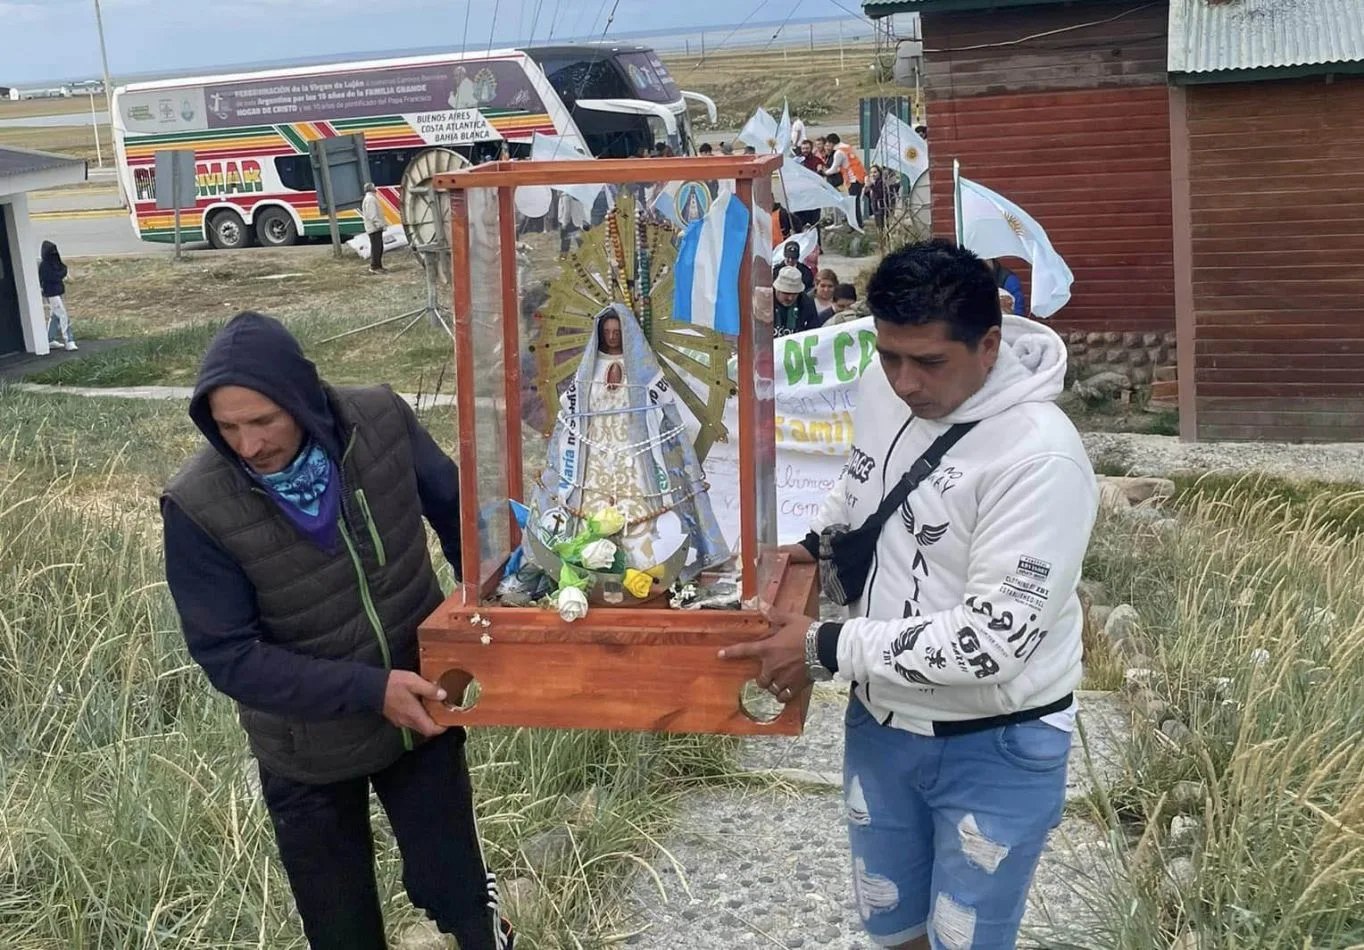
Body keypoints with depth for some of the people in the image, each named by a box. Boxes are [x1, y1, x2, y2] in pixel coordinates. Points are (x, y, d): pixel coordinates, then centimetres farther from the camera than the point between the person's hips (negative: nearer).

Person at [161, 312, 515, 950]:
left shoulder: (381, 423, -19)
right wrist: (368, 690, -27)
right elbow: (229, 656, -22)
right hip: (311, 747, -1)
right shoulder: (198, 507, -25)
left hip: (420, 707, 1)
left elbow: (455, 510, -1)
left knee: (451, 883, 17)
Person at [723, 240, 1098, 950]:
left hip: (995, 748, -6)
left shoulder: (1039, 457, -28)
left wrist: (827, 648, -25)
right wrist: (819, 541, 3)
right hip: (881, 721, 7)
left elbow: (994, 638, -29)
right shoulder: (880, 387, -6)